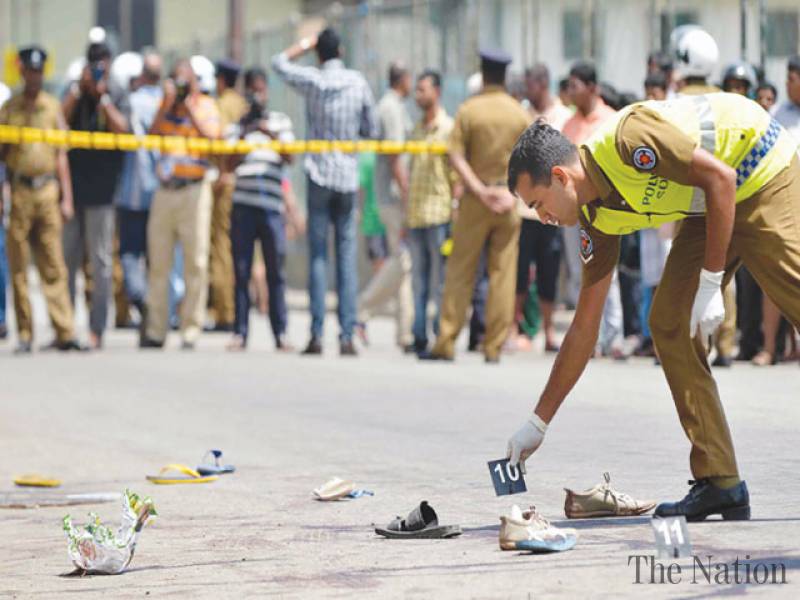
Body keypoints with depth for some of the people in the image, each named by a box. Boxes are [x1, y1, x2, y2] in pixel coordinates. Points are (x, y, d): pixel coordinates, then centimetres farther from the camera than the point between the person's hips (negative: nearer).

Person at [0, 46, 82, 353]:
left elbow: (61, 155, 12)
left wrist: (66, 197, 8)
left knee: (54, 266, -2)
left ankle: (64, 332, -6)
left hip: (48, 190, 1)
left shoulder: (53, 107, 11)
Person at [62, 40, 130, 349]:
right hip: (72, 188, 3)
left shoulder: (118, 97, 4)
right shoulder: (74, 93, 10)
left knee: (100, 262, -2)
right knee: (66, 260, 6)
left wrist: (103, 96, -11)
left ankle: (96, 329, 1)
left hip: (101, 192, -3)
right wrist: (79, 87, -10)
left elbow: (122, 129, -10)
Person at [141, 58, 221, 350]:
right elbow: (152, 135, -1)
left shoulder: (205, 105, 3)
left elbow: (212, 135, -14)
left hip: (193, 191, -4)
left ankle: (191, 331, -2)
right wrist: (168, 103, -7)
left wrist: (191, 107, -13)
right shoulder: (164, 105, 13)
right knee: (158, 263, 6)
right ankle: (155, 331, 13)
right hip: (164, 191, 4)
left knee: (195, 264, -5)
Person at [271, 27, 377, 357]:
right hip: (348, 176, 1)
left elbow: (279, 62, 14)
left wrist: (303, 45, 24)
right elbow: (371, 130, 7)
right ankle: (347, 336, -4)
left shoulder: (312, 80, -4)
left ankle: (317, 335, -5)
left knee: (318, 254, 1)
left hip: (319, 174, -1)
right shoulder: (358, 82, 0)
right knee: (347, 253, 1)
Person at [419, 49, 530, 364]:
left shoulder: (468, 110, -4)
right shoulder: (520, 113, 2)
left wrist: (479, 189, -11)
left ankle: (446, 343, 1)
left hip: (475, 199, -1)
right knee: (503, 274, 3)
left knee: (459, 272, 3)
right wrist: (512, 191, -5)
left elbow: (456, 156, -11)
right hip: (509, 201, 2)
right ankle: (494, 347, 1)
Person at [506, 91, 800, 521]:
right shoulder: (598, 219, -1)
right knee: (669, 324, -3)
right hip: (707, 207, 8)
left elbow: (720, 178, -26)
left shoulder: (627, 138, -27)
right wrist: (538, 424, 8)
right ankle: (719, 481, -5)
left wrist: (710, 283, -25)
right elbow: (584, 327, 6)